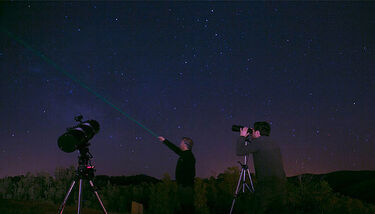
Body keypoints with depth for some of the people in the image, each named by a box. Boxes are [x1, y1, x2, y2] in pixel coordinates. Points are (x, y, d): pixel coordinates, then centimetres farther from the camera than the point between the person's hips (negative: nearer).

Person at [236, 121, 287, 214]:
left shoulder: (259, 141, -4)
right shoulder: (274, 143, 19)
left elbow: (239, 151, -1)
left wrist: (242, 136, 12)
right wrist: (248, 137, 32)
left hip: (266, 184, -7)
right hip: (281, 185, 7)